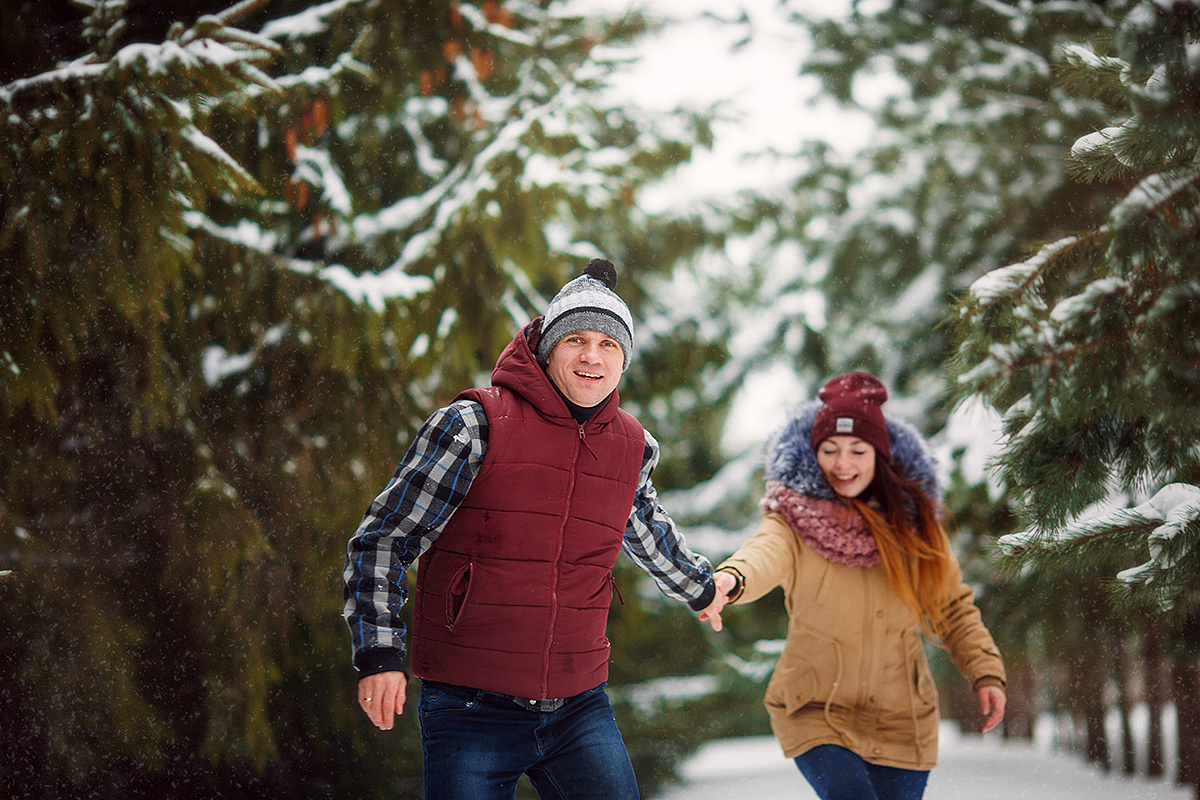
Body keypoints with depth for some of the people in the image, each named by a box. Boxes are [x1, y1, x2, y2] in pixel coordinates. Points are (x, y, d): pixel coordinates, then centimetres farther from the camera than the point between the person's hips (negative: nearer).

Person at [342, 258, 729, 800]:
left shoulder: (633, 448, 7)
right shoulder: (473, 426, -8)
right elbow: (380, 541, -4)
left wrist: (700, 587, 47)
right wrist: (378, 653, -16)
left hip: (580, 709, 4)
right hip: (471, 710, -4)